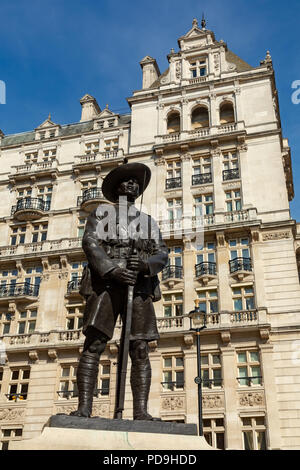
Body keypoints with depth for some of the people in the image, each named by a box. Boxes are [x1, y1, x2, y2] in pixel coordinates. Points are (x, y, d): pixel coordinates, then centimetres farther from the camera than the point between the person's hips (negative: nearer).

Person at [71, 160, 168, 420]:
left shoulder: (149, 221, 25)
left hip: (139, 286, 3)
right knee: (93, 345, -12)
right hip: (106, 283, -2)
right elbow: (90, 242, 0)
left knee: (140, 350, -7)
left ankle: (141, 411, -7)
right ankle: (84, 408, -13)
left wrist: (145, 264, -13)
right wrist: (112, 270, -17)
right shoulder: (102, 212, 18)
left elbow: (162, 255, 11)